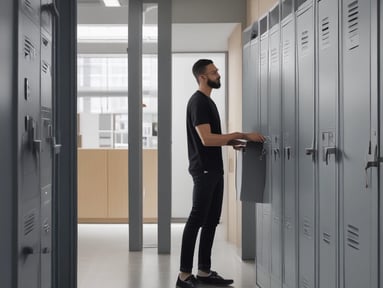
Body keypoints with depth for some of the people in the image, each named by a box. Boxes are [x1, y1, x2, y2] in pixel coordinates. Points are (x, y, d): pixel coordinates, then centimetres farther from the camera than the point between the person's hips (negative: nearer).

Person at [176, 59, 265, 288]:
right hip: (204, 170, -10)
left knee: (211, 222, 11)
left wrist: (231, 142, 8)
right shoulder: (198, 102, -14)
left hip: (214, 170, 10)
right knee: (197, 220, -8)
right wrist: (242, 135, -20)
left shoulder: (208, 101, 18)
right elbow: (206, 139, -22)